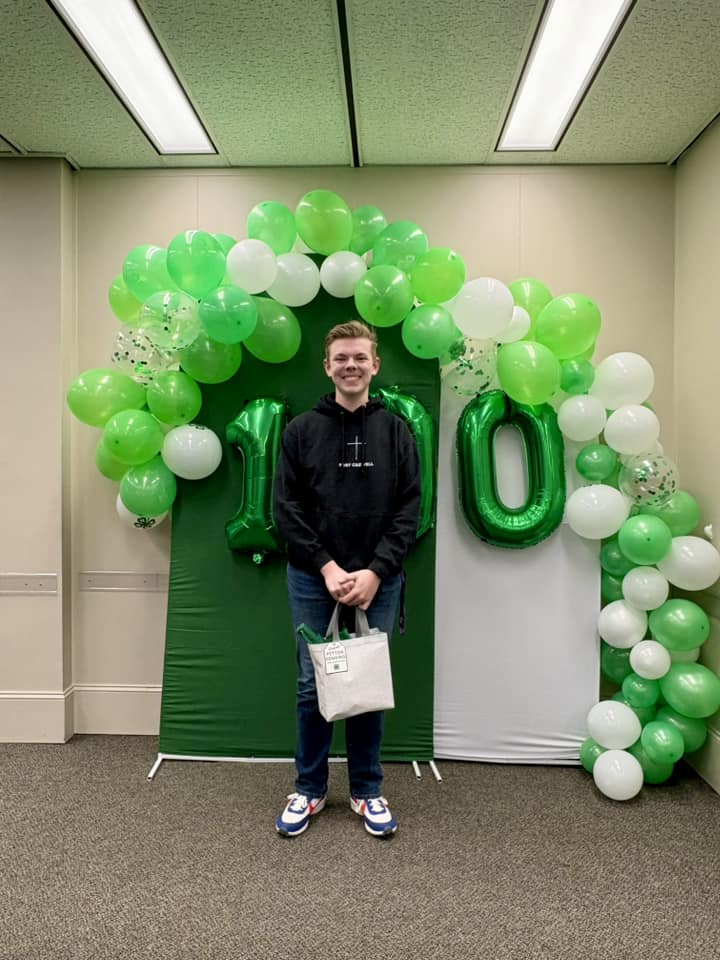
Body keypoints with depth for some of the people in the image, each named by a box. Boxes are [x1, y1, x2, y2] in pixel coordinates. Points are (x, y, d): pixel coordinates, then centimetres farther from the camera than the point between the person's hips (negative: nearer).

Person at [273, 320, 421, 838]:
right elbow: (287, 508, -4)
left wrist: (375, 572, -13)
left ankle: (368, 791, 28)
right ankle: (309, 790, 28)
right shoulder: (302, 429, 1)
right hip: (313, 580, 0)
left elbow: (409, 509, -3)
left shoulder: (395, 431, 2)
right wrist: (326, 567, -12)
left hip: (377, 581, 1)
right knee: (314, 685, 9)